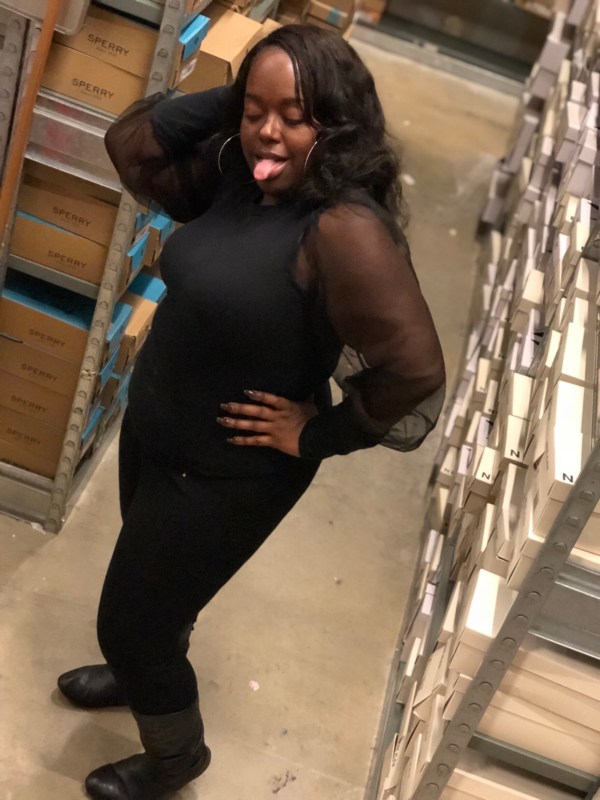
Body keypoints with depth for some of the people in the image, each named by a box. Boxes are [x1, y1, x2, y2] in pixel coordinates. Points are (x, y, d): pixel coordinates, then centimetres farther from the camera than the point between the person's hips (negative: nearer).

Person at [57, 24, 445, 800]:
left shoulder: (344, 229, -30)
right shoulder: (234, 175, -5)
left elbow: (414, 369, -33)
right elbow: (130, 147, 3)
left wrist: (316, 435, -20)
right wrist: (224, 101, -10)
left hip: (226, 473, -8)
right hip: (151, 429, 8)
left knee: (129, 620, 10)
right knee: (151, 589, 31)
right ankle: (144, 672, 64)